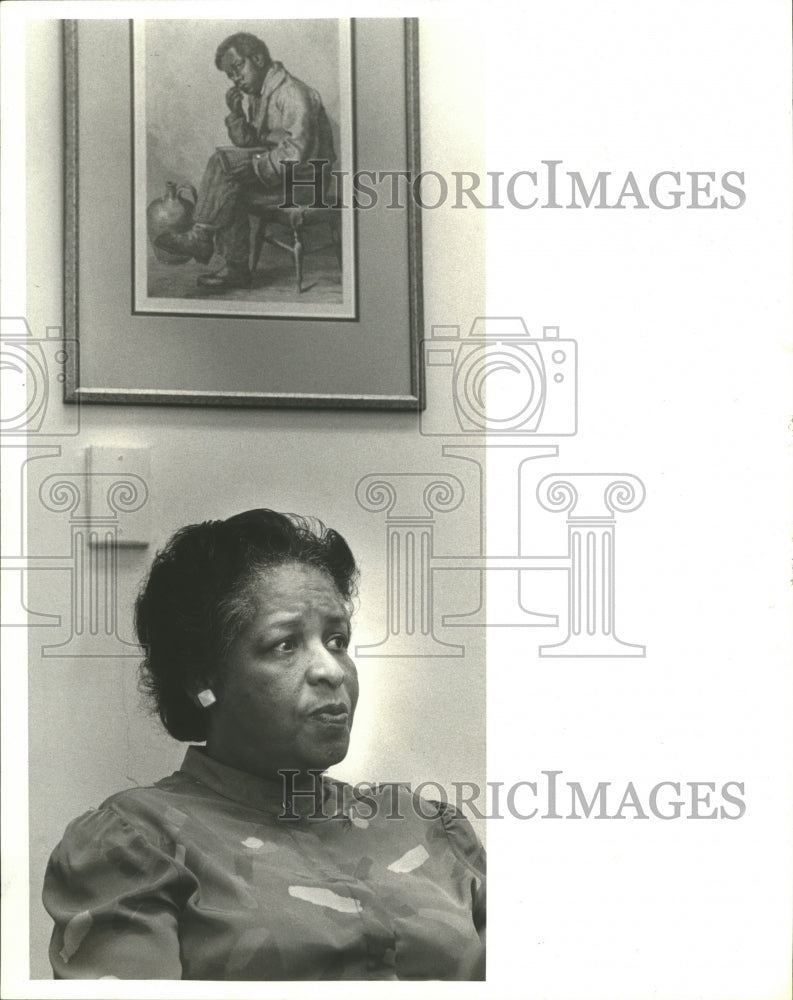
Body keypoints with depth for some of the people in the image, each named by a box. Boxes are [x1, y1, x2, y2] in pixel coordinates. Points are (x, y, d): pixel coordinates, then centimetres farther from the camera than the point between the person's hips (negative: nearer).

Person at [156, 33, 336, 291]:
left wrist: (254, 164, -18)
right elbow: (248, 144, 12)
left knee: (222, 162, -19)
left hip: (305, 174, -9)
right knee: (227, 185, -13)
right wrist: (236, 114, -4)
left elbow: (296, 155, -25)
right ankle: (236, 267, -14)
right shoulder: (257, 94, 12)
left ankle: (200, 239, -13)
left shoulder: (292, 94, -18)